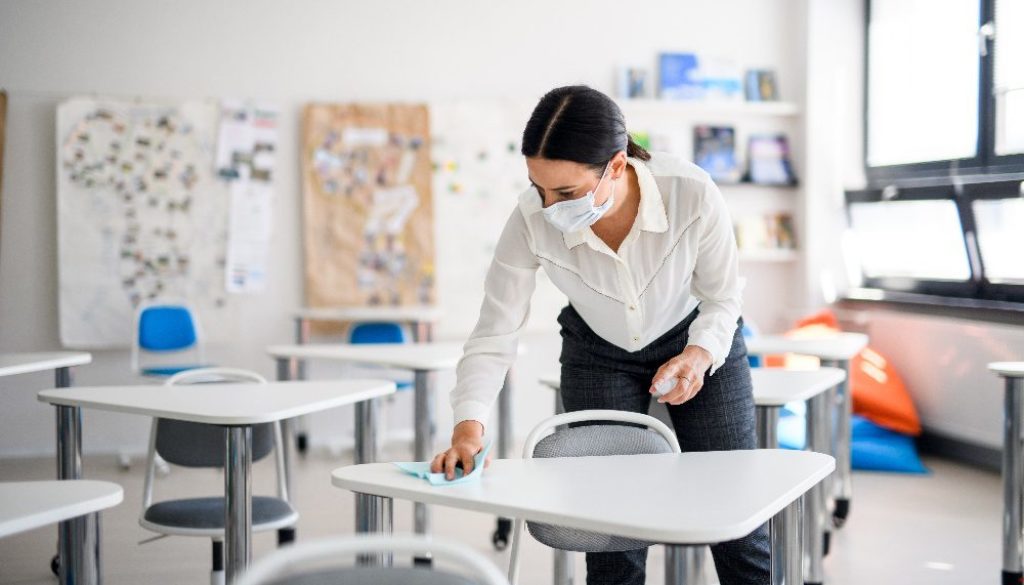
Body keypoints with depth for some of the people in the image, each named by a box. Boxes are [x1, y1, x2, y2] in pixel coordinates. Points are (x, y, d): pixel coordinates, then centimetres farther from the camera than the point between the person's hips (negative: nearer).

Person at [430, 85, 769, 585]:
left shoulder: (693, 196, -33)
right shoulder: (531, 222, -31)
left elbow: (722, 298, -15)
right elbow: (493, 335, -23)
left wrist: (698, 357, -34)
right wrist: (468, 427, -36)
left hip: (698, 342, 0)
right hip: (598, 355, 1)